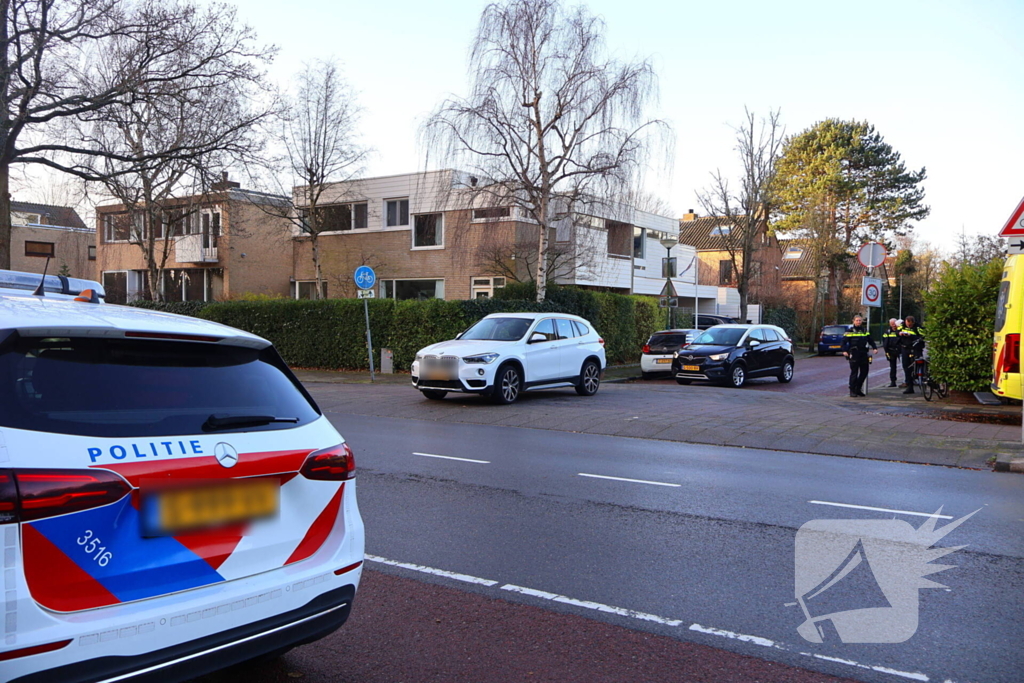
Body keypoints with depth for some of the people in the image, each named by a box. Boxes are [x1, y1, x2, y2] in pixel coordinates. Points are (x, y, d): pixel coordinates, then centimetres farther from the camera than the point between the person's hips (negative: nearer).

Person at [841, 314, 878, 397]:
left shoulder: (865, 331, 15)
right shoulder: (850, 331, 0)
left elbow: (870, 340, 17)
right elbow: (844, 341, -5)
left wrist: (874, 348, 1)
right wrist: (844, 351, -19)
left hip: (863, 354, 5)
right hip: (854, 354, -5)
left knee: (864, 372, 6)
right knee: (854, 372, -3)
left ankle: (858, 389, 19)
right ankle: (852, 390, 3)